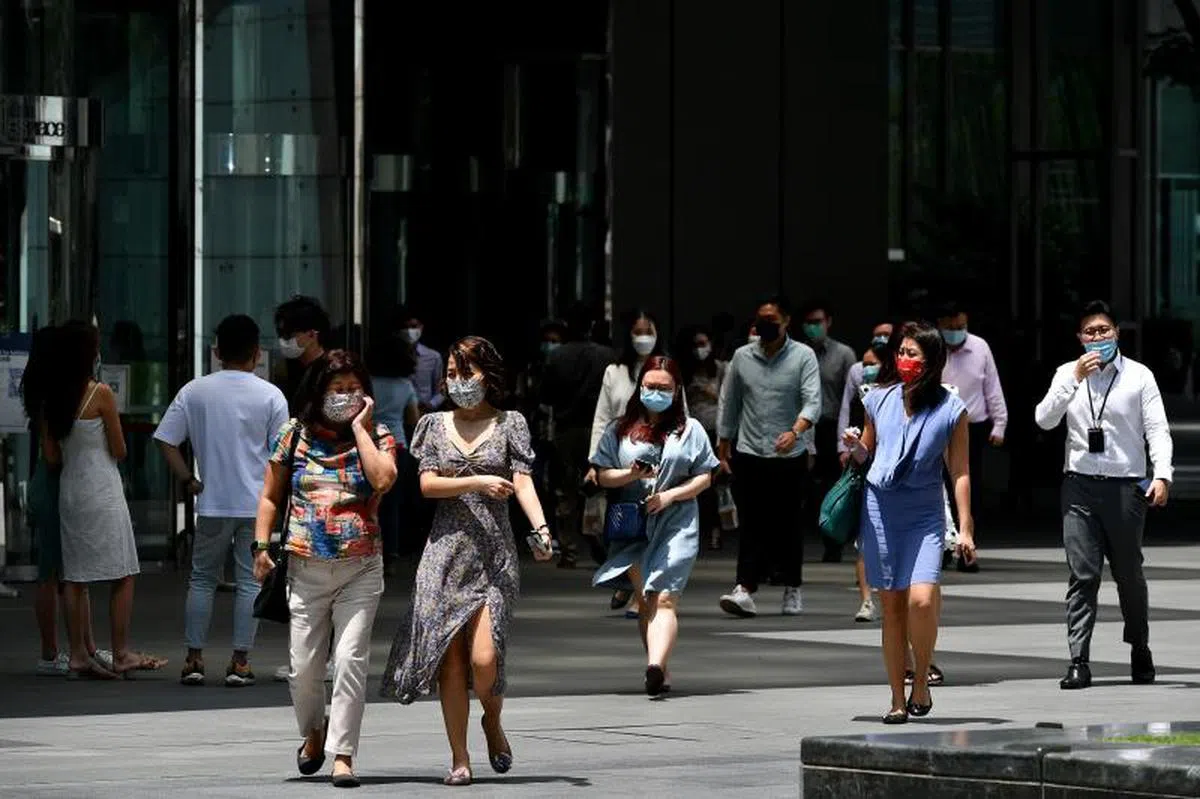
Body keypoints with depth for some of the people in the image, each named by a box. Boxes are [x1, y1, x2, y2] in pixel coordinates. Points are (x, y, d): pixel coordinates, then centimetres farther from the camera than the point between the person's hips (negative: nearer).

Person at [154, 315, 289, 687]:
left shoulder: (195, 391, 0)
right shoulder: (270, 395, -4)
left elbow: (166, 440, -3)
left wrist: (188, 480, 5)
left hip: (212, 502, 1)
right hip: (257, 503, -1)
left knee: (202, 578, 13)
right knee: (250, 579, 5)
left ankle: (194, 658, 9)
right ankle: (240, 662, 4)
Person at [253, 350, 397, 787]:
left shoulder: (377, 436, 6)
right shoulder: (295, 433, 8)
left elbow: (383, 479, -15)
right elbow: (270, 495, 13)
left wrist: (360, 427, -9)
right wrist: (262, 545, 2)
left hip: (361, 568, -1)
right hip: (306, 567, 1)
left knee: (351, 660, -11)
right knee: (303, 665, 2)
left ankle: (343, 754, -6)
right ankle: (314, 731, 31)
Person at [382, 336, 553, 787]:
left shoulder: (509, 424, 6)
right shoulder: (436, 426, 12)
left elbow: (523, 483, -5)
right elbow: (428, 484, 1)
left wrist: (541, 528, -22)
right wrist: (478, 482, -14)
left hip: (494, 552, -2)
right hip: (446, 548, 2)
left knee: (484, 658, -13)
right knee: (450, 659, -3)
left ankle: (493, 723, 19)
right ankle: (459, 759, 4)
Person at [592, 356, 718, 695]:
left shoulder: (690, 430, 8)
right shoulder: (620, 430, 11)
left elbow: (704, 477, 6)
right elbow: (602, 475, 8)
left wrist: (670, 495, -8)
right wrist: (632, 474, -11)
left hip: (676, 525, -3)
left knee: (664, 599, -17)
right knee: (644, 602, 5)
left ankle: (656, 667, -33)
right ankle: (661, 671, 13)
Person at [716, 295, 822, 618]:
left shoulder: (803, 356, -2)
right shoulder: (742, 357, 8)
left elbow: (813, 401, -13)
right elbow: (729, 405, 15)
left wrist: (795, 431, -31)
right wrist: (722, 450, 14)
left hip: (790, 457, -2)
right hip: (749, 456, 2)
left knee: (788, 525, 6)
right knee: (752, 525, -6)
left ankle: (792, 590, 18)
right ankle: (745, 591, -13)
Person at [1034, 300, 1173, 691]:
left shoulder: (1139, 376, 2)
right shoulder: (1068, 374, 8)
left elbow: (1157, 429, -2)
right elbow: (1044, 420, -3)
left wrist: (1162, 474, -16)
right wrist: (1075, 379, -13)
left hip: (1126, 486, -1)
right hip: (1080, 486, 1)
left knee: (1129, 574, 10)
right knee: (1082, 575, -6)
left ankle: (1140, 651, 30)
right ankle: (1078, 662, -9)